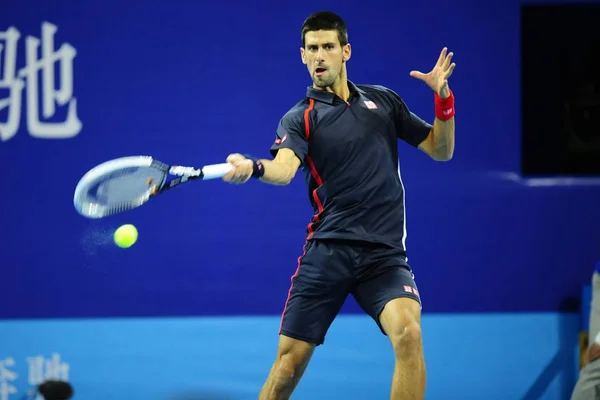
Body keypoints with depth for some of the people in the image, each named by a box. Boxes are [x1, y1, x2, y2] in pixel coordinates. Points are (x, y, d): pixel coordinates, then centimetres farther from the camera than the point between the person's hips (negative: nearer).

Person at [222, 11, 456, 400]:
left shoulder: (383, 101, 14)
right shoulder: (299, 118, 4)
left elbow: (441, 149, 17)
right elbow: (284, 167, -17)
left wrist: (444, 98, 0)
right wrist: (253, 167, -41)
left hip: (384, 254, 1)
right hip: (327, 251, -1)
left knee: (408, 332, -25)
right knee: (290, 360, -3)